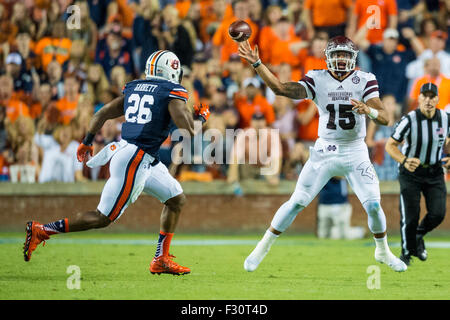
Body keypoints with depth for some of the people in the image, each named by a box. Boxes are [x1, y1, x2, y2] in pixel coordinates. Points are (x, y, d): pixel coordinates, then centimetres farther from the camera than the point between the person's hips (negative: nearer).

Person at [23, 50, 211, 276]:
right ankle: (41, 230, -1)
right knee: (103, 218, -3)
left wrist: (87, 142, 28)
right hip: (134, 161, -9)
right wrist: (201, 116, 6)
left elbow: (102, 114, 16)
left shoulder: (133, 88, 14)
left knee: (176, 199, 18)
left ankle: (161, 260, 19)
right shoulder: (172, 92, -8)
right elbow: (188, 128, -15)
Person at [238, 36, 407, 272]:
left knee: (373, 205, -7)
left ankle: (383, 251, 19)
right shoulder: (317, 80, -3)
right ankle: (263, 247, 10)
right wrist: (256, 64, -23)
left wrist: (368, 110, -36)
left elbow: (384, 118, -14)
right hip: (324, 152, 0)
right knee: (297, 202, -4)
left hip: (355, 153, 0)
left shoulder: (365, 80, -5)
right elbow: (280, 88, -14)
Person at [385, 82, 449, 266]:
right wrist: (404, 161, -30)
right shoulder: (409, 120, -19)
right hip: (411, 172, -3)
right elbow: (390, 145, -13)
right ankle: (406, 252, 16)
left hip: (435, 172, 3)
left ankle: (418, 237, 23)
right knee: (410, 216, -8)